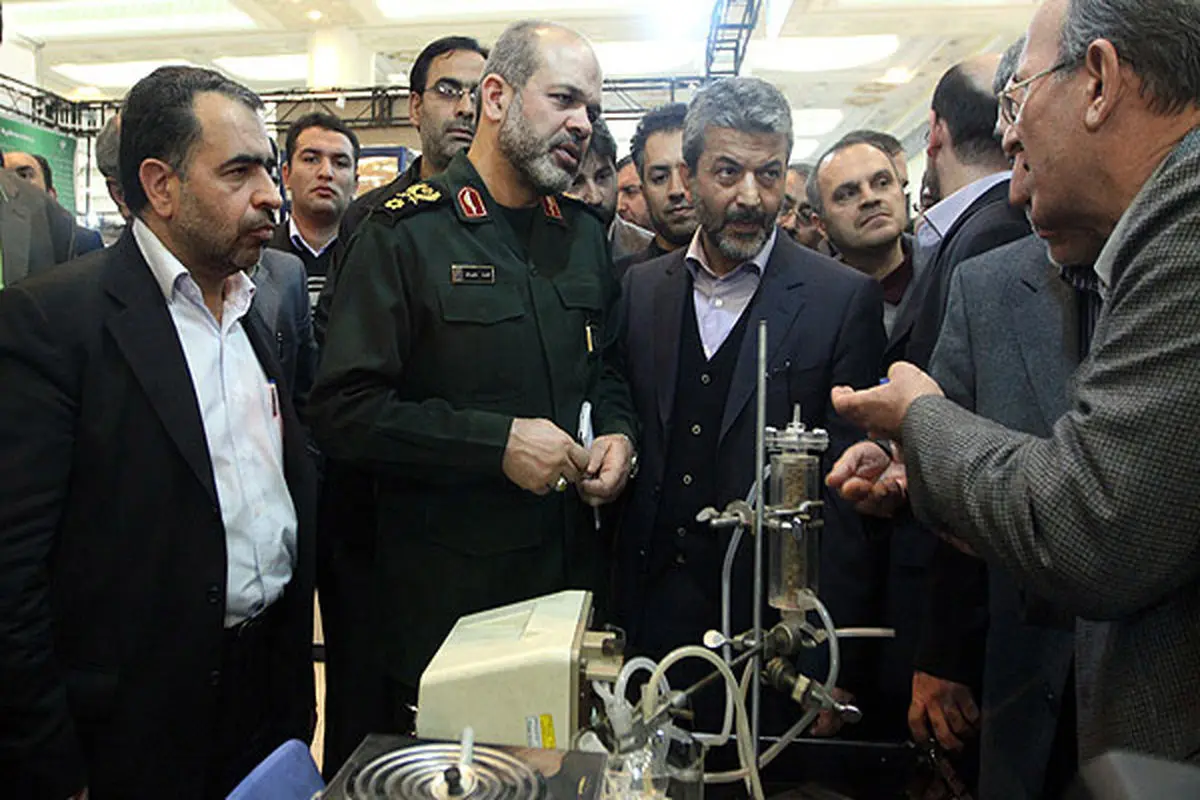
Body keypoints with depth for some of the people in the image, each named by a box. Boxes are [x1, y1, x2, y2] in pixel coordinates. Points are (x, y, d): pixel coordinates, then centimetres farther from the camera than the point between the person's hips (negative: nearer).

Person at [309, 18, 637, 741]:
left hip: (574, 566, 6)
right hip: (444, 588, -5)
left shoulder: (585, 234, 9)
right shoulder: (406, 232, -10)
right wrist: (497, 440, -21)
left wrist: (618, 432, -1)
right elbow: (343, 410, -15)